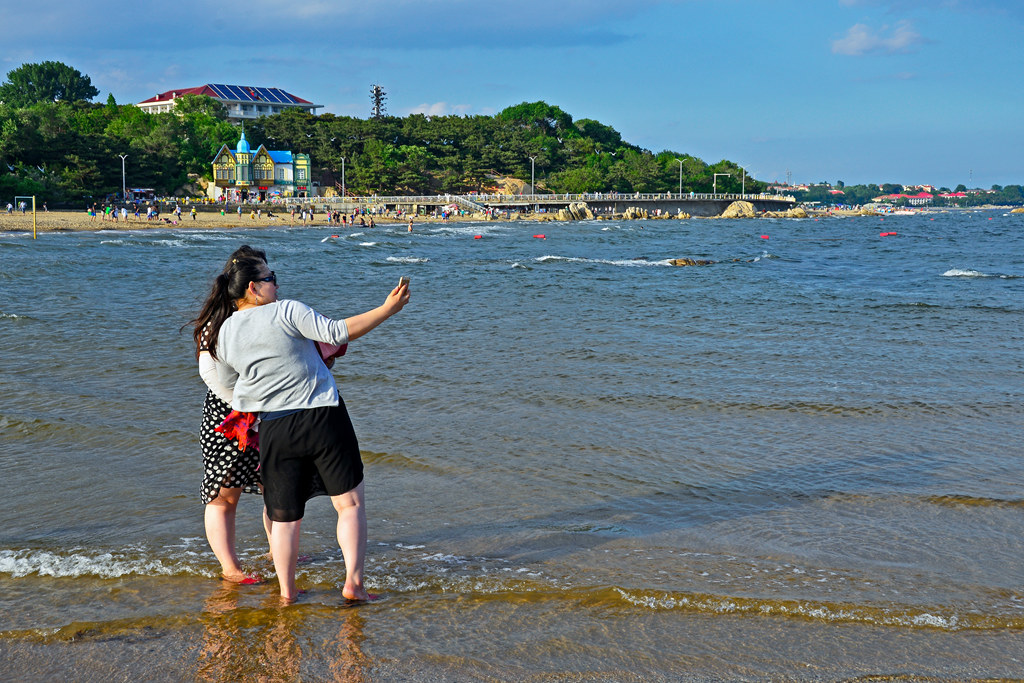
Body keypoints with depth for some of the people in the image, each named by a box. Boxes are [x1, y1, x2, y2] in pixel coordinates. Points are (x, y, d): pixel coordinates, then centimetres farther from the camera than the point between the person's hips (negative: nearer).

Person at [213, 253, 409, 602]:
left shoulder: (226, 332, 7)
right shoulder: (286, 311, -8)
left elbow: (227, 382, 20)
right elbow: (337, 332, -15)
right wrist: (387, 309, -11)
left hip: (273, 430, 4)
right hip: (323, 417, -4)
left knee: (284, 516, 12)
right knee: (350, 502, 5)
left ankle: (286, 591, 14)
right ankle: (353, 582, 0)